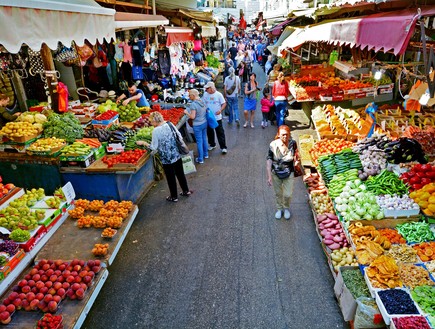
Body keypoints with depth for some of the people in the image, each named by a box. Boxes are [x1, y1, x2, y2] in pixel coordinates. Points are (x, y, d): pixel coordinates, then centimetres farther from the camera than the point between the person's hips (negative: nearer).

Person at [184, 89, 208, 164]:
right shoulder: (202, 101, 0)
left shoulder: (193, 104, -23)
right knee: (204, 139, 21)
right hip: (204, 123, 7)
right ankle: (206, 154, 38)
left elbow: (192, 117, -22)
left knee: (199, 142, 4)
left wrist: (186, 112, -7)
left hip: (197, 125, -7)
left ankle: (200, 159, 15)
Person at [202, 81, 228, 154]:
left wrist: (220, 110, -23)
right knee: (209, 132, 15)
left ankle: (223, 147, 8)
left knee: (220, 132, 0)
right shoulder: (205, 94, 1)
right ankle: (212, 144, 34)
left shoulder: (218, 94, -9)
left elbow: (224, 103, -6)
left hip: (217, 117, -4)